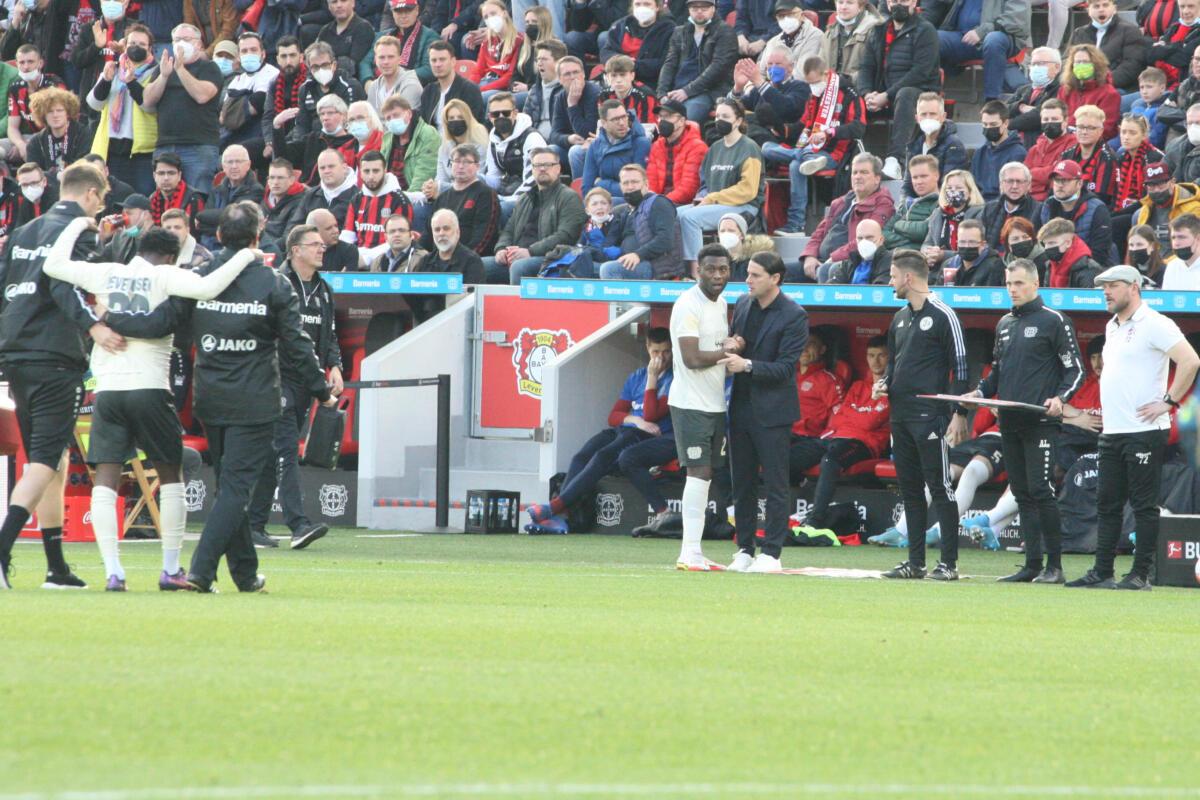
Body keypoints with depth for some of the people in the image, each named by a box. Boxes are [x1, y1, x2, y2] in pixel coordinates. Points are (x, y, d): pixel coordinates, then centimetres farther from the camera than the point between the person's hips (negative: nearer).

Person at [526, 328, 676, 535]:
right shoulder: (637, 377, 22)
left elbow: (651, 415, -10)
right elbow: (613, 416, 16)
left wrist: (652, 377, -8)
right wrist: (636, 420, -5)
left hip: (649, 438, -6)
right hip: (623, 431, 6)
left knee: (604, 456, -30)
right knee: (581, 457, -21)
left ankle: (555, 507, -39)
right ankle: (559, 518, -36)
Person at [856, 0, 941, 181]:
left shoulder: (925, 30, -2)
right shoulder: (879, 31, 16)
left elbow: (920, 71, -14)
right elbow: (866, 67, 10)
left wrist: (887, 96, -20)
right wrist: (867, 94, -12)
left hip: (919, 93, -6)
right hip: (881, 95, 6)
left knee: (904, 95, -39)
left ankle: (894, 161, -52)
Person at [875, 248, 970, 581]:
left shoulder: (942, 316, -8)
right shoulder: (900, 318, 17)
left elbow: (960, 365, -9)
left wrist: (960, 414, -14)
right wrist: (885, 384, 6)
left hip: (930, 415, -8)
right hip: (900, 414, 8)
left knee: (939, 486, -7)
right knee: (909, 488, 9)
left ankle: (949, 562, -6)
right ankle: (915, 562, 13)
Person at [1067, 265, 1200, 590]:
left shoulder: (1153, 324, -10)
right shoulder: (1112, 327, 18)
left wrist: (1169, 401, -17)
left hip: (1145, 431, -9)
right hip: (1112, 430, 9)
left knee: (1144, 504, -5)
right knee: (1107, 504, 9)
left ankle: (1141, 574, -3)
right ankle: (1102, 573, 13)